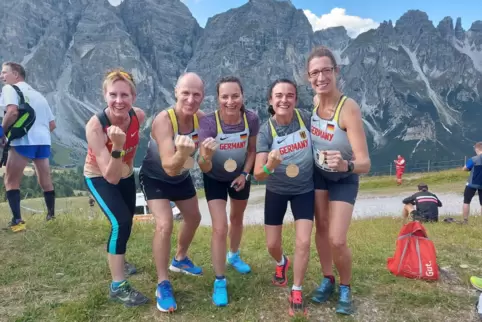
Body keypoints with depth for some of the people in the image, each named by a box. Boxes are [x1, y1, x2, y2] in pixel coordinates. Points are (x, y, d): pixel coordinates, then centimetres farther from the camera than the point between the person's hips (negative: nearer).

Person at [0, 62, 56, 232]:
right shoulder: (38, 94, 24)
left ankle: (17, 221, -5)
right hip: (43, 140, 7)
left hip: (23, 140, -6)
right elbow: (52, 124, 22)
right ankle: (51, 216, 22)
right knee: (45, 181, 15)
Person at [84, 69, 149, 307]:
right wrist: (117, 146, -51)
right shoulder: (95, 126, -35)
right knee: (121, 222, -22)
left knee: (128, 220, 20)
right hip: (98, 177, -5)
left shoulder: (139, 116, -22)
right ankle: (117, 286, -6)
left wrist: (129, 163, 8)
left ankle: (118, 261, 49)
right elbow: (111, 177, -38)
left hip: (126, 173, 6)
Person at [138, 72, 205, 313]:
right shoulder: (163, 120, -35)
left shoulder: (202, 118, -19)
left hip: (182, 177, 6)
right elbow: (169, 167, -40)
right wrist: (182, 152, -59)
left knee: (194, 218, 18)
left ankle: (180, 260, 46)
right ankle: (162, 285, -2)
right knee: (164, 224, -22)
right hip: (155, 177, -6)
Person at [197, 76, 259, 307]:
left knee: (237, 218, 23)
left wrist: (245, 174, -15)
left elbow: (252, 150, -5)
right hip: (215, 179, -3)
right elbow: (204, 168, -36)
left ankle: (234, 256, 52)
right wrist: (206, 155, -57)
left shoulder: (251, 119, -25)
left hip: (240, 176, 3)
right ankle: (219, 282, 9)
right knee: (219, 228, -10)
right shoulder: (208, 122, -33)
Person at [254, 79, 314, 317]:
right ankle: (281, 263, 47)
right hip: (276, 191, 0)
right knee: (272, 244, 9)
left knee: (303, 242, -6)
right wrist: (269, 166, -47)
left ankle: (296, 292, 16)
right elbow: (258, 175, -27)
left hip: (304, 190, 0)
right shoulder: (265, 131, -21)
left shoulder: (305, 118, -17)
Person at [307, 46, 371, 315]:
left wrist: (346, 165, -56)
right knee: (321, 228, 12)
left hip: (344, 179, -5)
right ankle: (328, 280, 33)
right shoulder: (315, 100, -14)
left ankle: (346, 288, 22)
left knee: (337, 240, -7)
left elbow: (365, 163, -37)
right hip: (318, 173, 5)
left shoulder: (349, 109, -32)